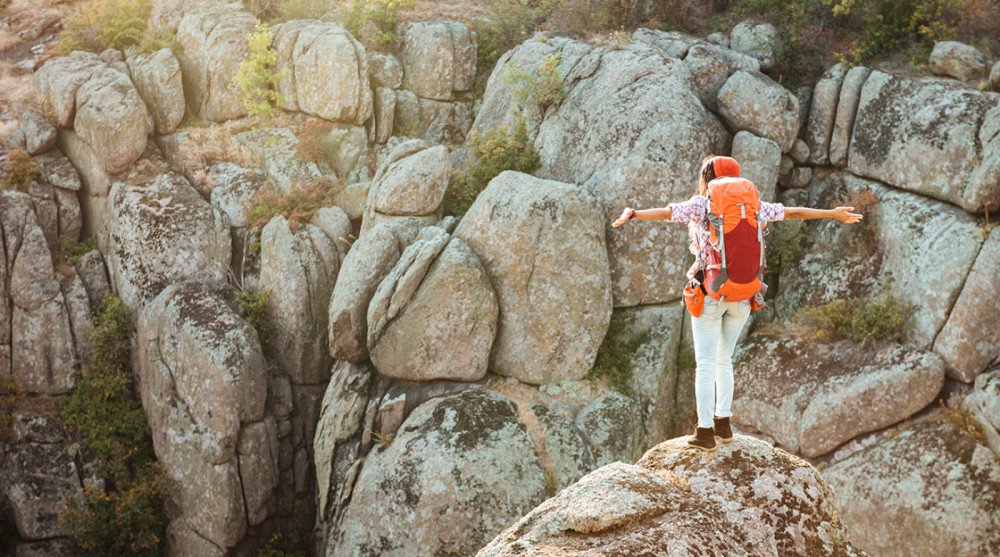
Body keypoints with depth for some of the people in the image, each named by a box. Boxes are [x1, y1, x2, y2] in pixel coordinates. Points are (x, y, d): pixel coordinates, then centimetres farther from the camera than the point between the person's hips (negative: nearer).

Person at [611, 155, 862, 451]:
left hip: (710, 293, -4)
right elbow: (794, 212, 14)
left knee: (705, 363, 3)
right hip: (743, 295, 4)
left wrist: (632, 214, -37)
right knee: (724, 359, 20)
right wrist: (833, 214, 25)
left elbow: (665, 212, -24)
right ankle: (723, 423, 20)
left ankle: (705, 432, 1)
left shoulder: (700, 204, -5)